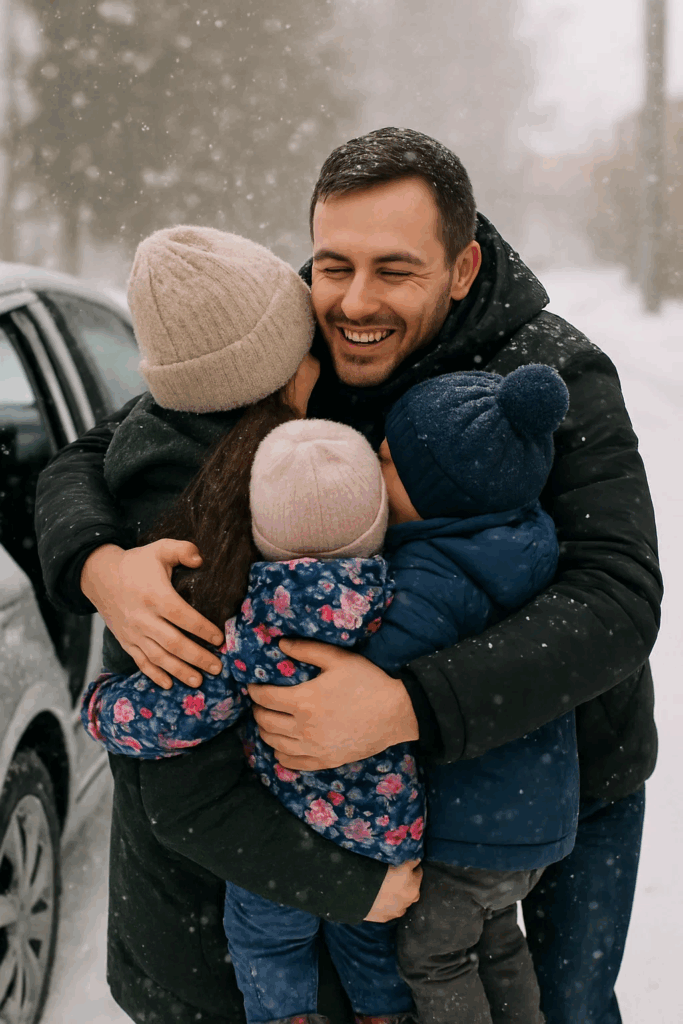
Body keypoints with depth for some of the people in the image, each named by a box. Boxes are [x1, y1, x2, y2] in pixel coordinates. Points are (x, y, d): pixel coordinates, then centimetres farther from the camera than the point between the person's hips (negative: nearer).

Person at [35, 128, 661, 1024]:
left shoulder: (560, 379, -28)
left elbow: (617, 603, -39)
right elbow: (80, 468, -14)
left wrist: (403, 706, -52)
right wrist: (104, 568, -39)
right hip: (410, 758, 3)